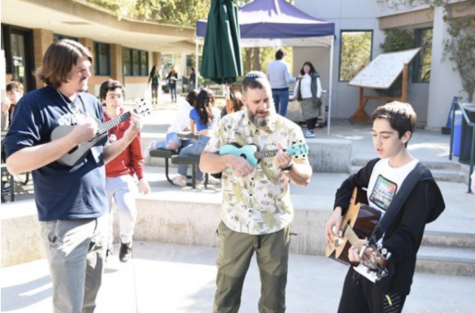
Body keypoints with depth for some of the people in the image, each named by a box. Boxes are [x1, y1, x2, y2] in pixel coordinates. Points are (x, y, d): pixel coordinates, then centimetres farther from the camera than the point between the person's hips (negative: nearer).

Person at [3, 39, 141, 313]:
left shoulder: (92, 103, 8)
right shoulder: (35, 103, -11)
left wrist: (127, 138, -2)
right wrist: (73, 138, -25)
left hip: (99, 214, 7)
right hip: (64, 220, -6)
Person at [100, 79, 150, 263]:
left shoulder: (129, 121, -1)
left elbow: (136, 152, 2)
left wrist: (141, 178, 2)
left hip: (124, 175, -1)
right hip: (102, 177, 1)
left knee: (127, 209, -19)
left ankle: (126, 241, 11)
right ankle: (107, 245, 33)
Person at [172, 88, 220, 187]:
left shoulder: (194, 111, 14)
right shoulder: (216, 111, 19)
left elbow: (193, 132, 27)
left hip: (204, 143, -4)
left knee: (184, 152, 24)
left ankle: (182, 178, 28)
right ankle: (199, 179, 34)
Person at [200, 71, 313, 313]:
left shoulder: (289, 130, -6)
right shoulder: (229, 124, -1)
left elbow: (305, 178, -6)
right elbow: (204, 163, -2)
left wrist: (288, 167, -27)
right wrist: (229, 159, -21)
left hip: (275, 225, 0)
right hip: (235, 223, 1)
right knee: (226, 291, 15)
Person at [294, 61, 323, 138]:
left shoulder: (314, 76, -1)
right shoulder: (301, 77, 14)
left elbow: (318, 87, -5)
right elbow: (297, 86, 20)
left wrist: (317, 98, -13)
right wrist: (295, 96, 15)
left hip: (312, 99, -4)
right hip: (304, 99, 4)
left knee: (313, 115, -6)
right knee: (307, 115, 0)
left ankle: (311, 130, -3)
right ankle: (310, 130, 2)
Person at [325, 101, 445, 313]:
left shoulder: (420, 182, -21)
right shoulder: (376, 165, 2)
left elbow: (407, 238, -27)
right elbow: (349, 185, 20)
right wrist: (338, 211, 2)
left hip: (389, 278, -7)